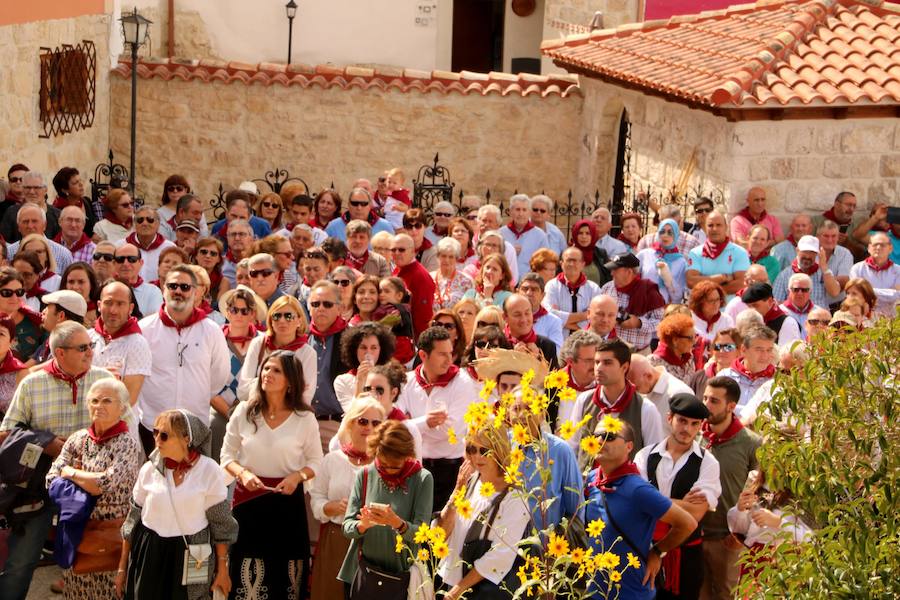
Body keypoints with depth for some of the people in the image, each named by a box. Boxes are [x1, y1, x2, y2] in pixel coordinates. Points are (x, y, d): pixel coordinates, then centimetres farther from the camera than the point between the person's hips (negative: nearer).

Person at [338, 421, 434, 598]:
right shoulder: (365, 475, -3)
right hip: (362, 572, 1)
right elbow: (347, 527, -3)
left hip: (402, 575, -1)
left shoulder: (422, 479, -7)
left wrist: (397, 523, -32)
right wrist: (363, 525, -25)